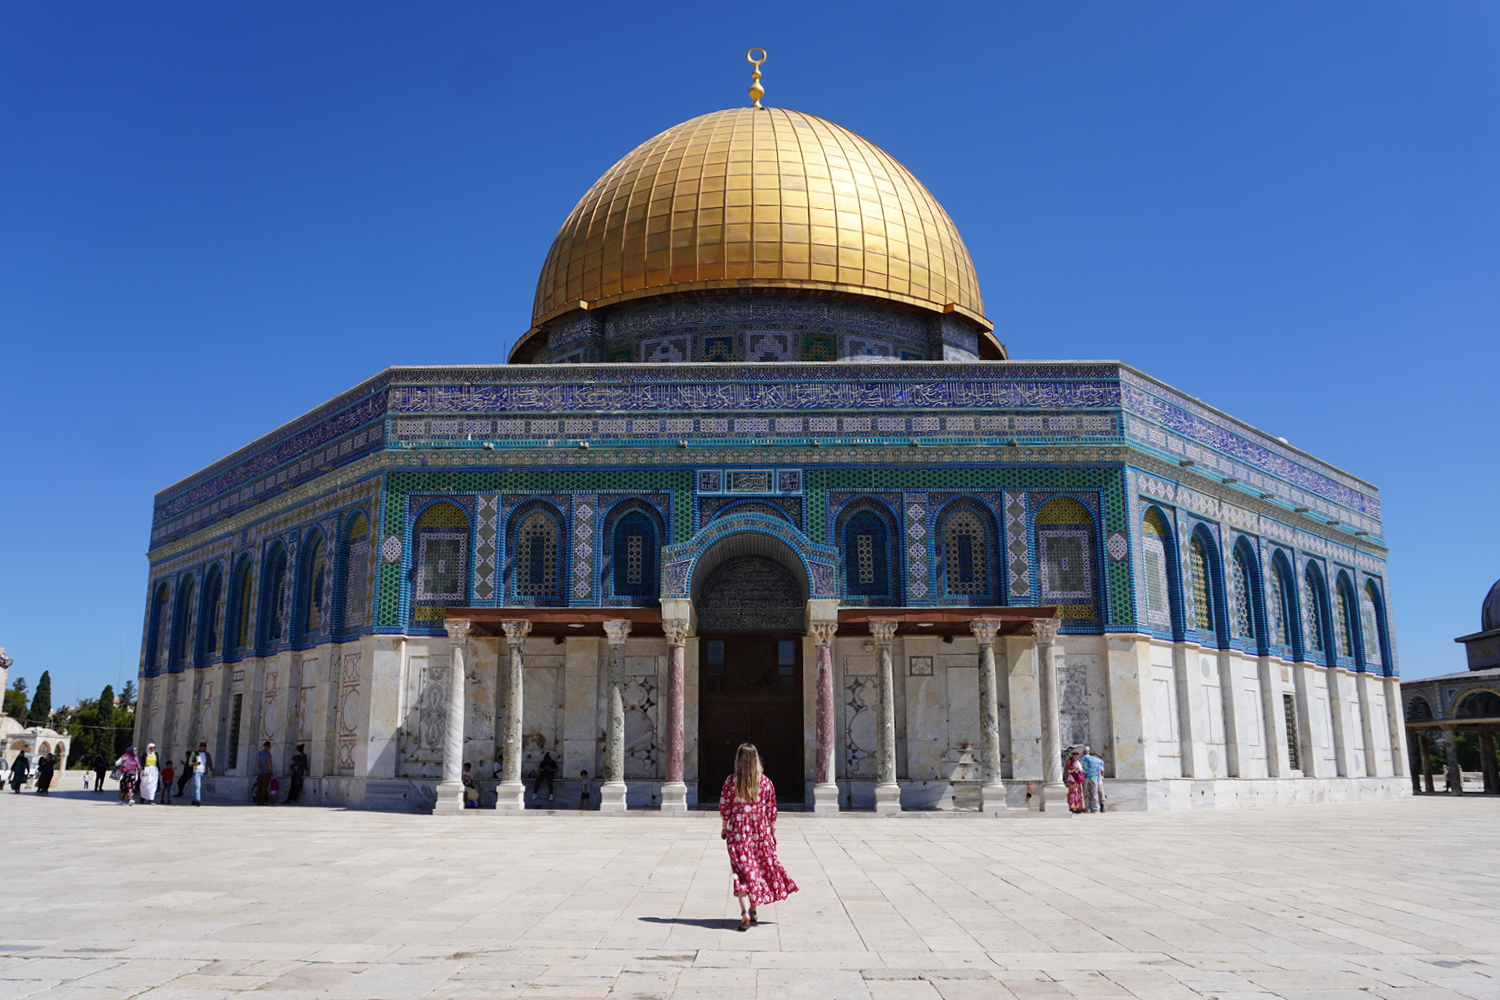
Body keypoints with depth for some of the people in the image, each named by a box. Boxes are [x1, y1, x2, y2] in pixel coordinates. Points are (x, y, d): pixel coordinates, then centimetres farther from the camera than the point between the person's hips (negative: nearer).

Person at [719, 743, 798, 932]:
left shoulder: (730, 782, -6)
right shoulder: (766, 782, -2)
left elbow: (724, 808, 0)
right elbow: (771, 810, 3)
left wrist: (724, 827, 13)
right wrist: (772, 831, 13)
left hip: (738, 831, -2)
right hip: (761, 831, 2)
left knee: (742, 870, -1)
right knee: (759, 867, 16)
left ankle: (745, 911, -16)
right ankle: (753, 910, 26)